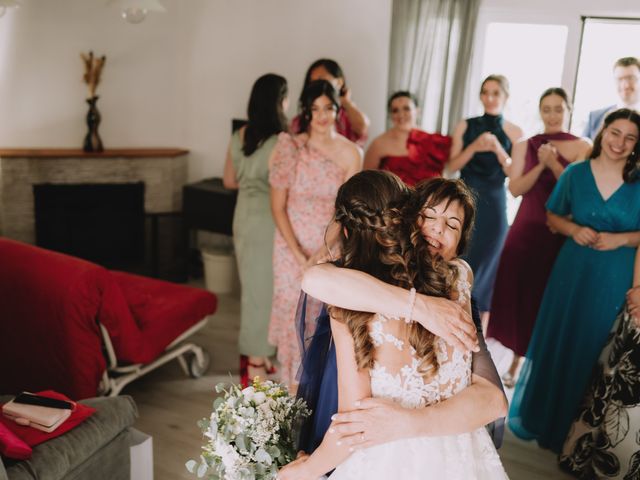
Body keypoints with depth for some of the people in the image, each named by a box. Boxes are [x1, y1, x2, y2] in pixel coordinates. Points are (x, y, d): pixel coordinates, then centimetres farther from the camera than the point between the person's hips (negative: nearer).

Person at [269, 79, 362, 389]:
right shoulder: (290, 147, -7)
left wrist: (321, 255, -13)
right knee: (294, 312, 6)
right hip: (292, 245, 0)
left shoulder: (350, 153, -5)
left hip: (332, 246, 0)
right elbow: (278, 206, -6)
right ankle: (293, 384, 22)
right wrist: (299, 255, -12)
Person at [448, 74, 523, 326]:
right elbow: (452, 166, -1)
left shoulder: (514, 132, 1)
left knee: (484, 267, 4)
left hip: (493, 206, -1)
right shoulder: (465, 126, 3)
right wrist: (474, 147, -16)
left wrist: (498, 149, -17)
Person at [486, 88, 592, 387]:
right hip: (526, 230, 2)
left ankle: (518, 365, 18)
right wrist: (540, 165, -15)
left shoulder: (582, 148, -1)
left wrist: (554, 164, -18)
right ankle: (515, 363, 21)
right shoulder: (525, 146, 6)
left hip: (561, 234, -2)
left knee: (545, 300, 4)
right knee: (517, 295, 5)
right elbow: (515, 188, -3)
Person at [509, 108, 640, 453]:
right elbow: (553, 216, 8)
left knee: (591, 349, 9)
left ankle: (571, 428, 29)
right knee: (554, 341, 10)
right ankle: (539, 416, 31)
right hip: (572, 272, 1)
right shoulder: (576, 173, -1)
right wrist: (573, 229, -11)